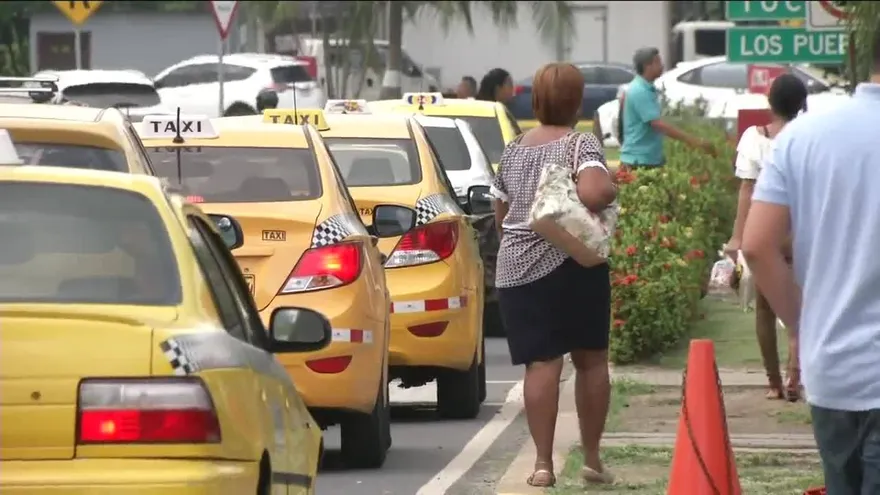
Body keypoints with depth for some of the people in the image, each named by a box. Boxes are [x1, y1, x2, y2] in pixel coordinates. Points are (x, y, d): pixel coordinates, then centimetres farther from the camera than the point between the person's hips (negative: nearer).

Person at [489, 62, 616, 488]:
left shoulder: (514, 150, 9)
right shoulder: (581, 144, -7)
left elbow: (500, 214, 16)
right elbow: (592, 194, -26)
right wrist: (610, 189, -6)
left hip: (516, 267, 3)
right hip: (573, 265, -3)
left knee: (542, 363, 0)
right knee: (591, 359, 11)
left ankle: (543, 463, -6)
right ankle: (592, 459, 14)